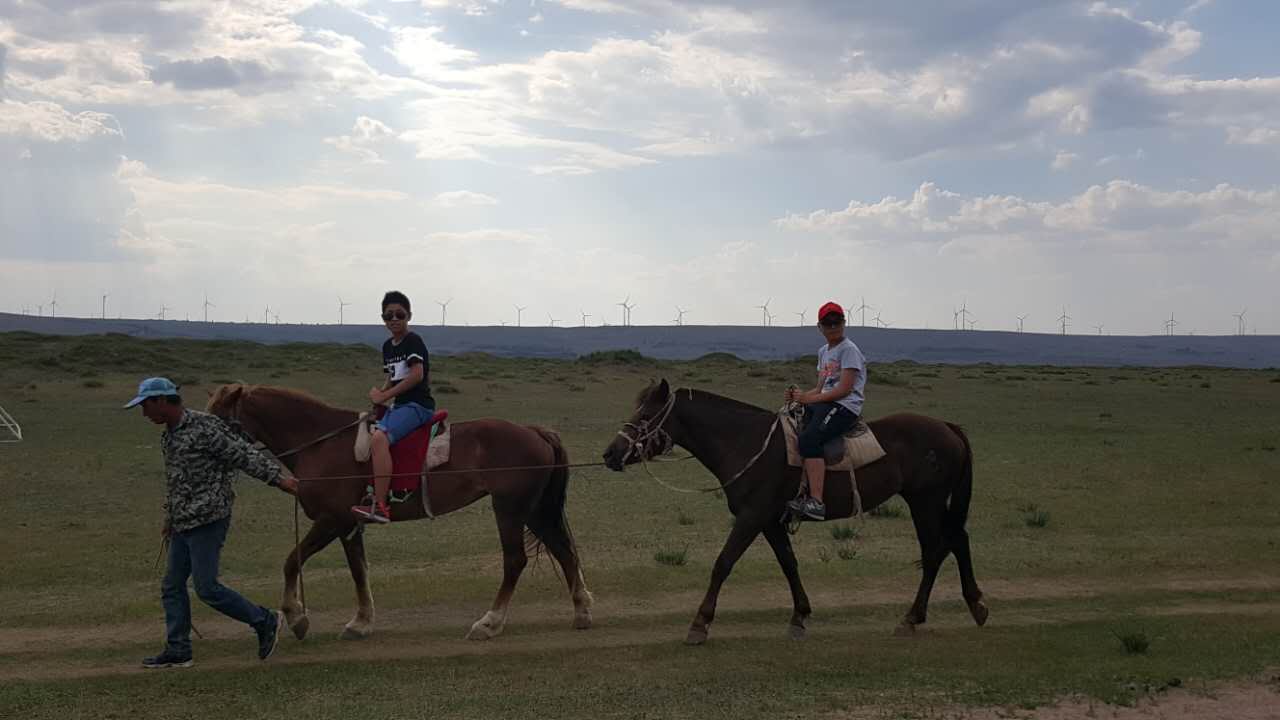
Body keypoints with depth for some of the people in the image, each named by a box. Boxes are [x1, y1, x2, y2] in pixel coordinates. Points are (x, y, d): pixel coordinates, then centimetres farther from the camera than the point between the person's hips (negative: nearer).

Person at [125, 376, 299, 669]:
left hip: (207, 521, -9)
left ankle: (265, 622, 4)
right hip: (183, 524, 9)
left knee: (206, 588, -10)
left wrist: (279, 477, -21)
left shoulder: (204, 427, -14)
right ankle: (178, 651, 17)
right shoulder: (168, 436, 14)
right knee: (172, 587, 9)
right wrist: (170, 517, 26)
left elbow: (245, 455, -16)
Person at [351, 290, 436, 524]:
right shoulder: (388, 346, 17)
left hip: (418, 405, -9)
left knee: (379, 438, -30)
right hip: (399, 406, 9)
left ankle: (379, 507, -35)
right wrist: (380, 393, 2)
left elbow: (417, 375, -19)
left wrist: (384, 396, -15)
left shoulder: (413, 341, -8)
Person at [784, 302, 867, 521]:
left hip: (846, 406, -9)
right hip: (824, 403, 9)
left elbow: (844, 389, -14)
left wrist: (810, 398, -16)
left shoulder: (848, 350, -5)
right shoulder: (823, 351, 21)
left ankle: (816, 502, -38)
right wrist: (800, 396, 1)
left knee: (809, 438, -31)